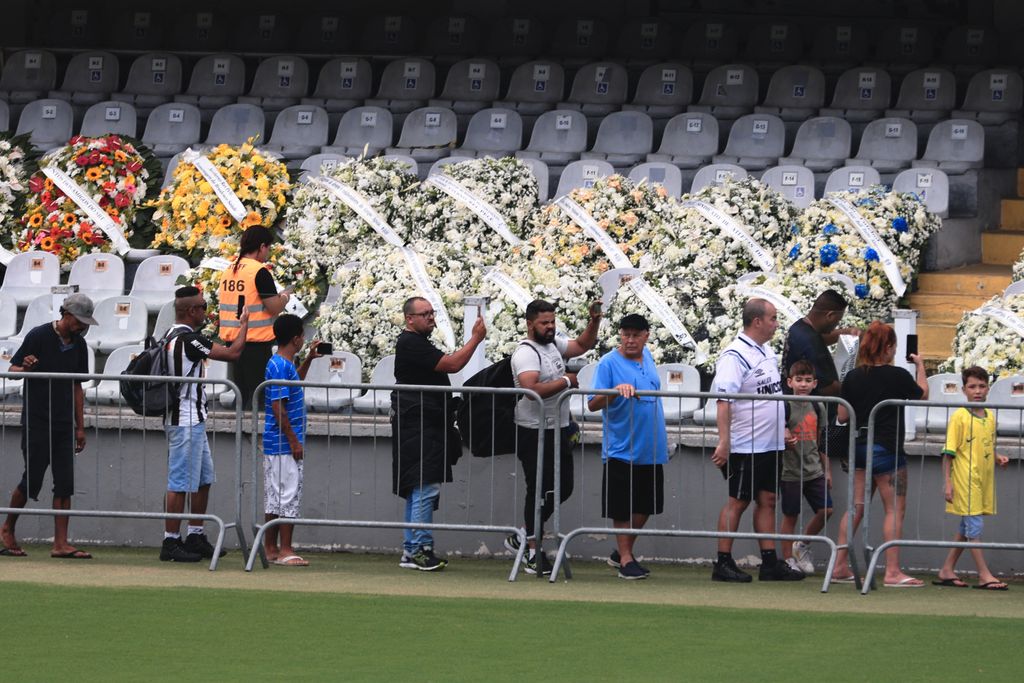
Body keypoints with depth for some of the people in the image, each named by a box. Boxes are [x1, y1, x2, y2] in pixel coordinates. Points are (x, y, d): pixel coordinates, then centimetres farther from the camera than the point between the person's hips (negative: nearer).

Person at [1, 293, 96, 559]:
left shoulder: (78, 345, 12)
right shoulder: (39, 336, -6)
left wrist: (80, 426, 15)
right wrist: (26, 368, -27)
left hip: (64, 424, 6)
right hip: (36, 422, -6)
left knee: (65, 483, -2)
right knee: (32, 480, -4)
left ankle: (61, 543, -2)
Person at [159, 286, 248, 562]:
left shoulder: (171, 335, 12)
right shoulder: (189, 339, -18)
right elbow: (232, 353, -15)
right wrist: (244, 324, 0)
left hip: (192, 420, 11)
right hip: (186, 422, -11)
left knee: (204, 478, 16)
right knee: (181, 482, -7)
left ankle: (196, 537, 22)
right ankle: (171, 543, -4)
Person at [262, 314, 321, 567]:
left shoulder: (285, 364, 13)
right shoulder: (279, 366, -17)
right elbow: (277, 407, -21)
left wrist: (309, 359, 29)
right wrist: (294, 441, -19)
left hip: (277, 443, 10)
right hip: (283, 443, -10)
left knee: (275, 497, 12)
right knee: (288, 496, -9)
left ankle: (271, 548, 15)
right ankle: (285, 551, -9)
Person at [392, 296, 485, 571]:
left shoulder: (417, 343, 20)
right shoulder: (411, 344, -14)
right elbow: (452, 364, -18)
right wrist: (476, 338, -13)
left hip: (428, 428, 11)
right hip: (419, 427, -11)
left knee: (419, 491, 12)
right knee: (425, 488, -13)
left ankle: (411, 551, 14)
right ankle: (419, 548, -13)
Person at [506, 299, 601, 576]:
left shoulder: (553, 343, 10)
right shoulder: (526, 353, -18)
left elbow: (582, 345, 24)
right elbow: (532, 389, -32)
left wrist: (595, 321, 7)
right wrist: (566, 381, -21)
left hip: (558, 429, 9)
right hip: (534, 432, -9)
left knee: (563, 489, 11)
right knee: (539, 491, -3)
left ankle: (525, 537, 23)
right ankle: (534, 552, 6)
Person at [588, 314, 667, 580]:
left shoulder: (647, 356, 9)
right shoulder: (609, 363, -10)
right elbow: (593, 404, -15)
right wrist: (617, 390, -32)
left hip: (651, 449, 6)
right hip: (621, 449, -6)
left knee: (645, 507, 10)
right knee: (622, 509, -1)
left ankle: (623, 551, 24)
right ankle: (625, 559, 5)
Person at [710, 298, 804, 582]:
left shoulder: (767, 352, 13)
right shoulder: (735, 356, -16)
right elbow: (724, 401, -22)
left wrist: (782, 428, 22)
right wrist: (724, 442, -27)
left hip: (770, 444, 8)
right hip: (745, 447, -8)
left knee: (767, 500, 9)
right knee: (738, 502, -3)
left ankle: (770, 562, 12)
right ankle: (723, 563, 2)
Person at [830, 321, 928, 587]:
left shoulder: (853, 377, 1)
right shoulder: (898, 376, -10)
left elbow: (842, 416, 5)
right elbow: (922, 394, 9)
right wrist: (920, 366, 23)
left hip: (859, 447, 5)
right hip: (886, 449, -5)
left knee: (856, 508, 12)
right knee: (895, 509, 0)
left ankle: (840, 566, 13)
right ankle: (893, 572, -4)